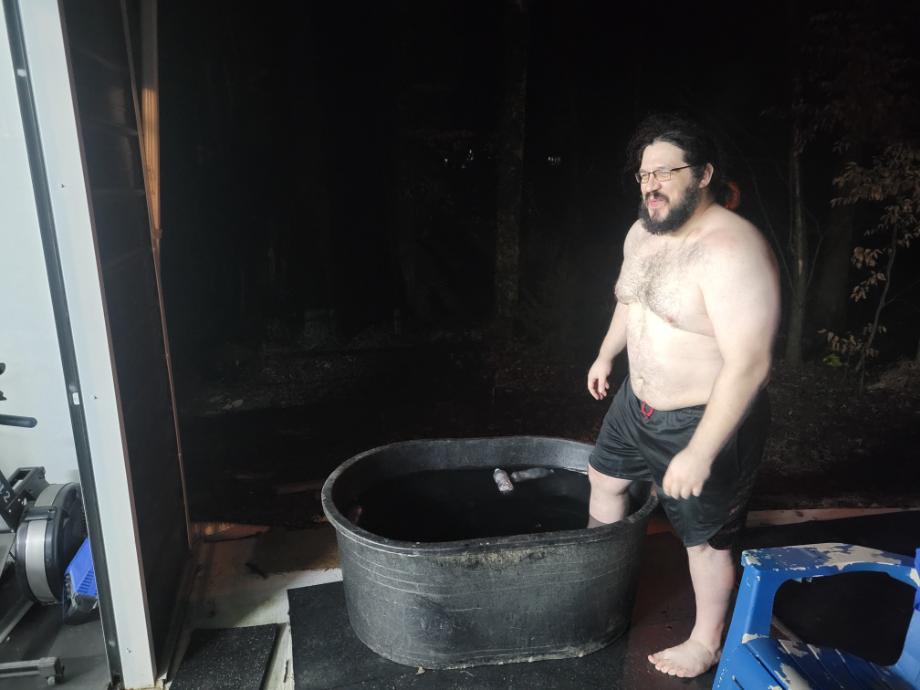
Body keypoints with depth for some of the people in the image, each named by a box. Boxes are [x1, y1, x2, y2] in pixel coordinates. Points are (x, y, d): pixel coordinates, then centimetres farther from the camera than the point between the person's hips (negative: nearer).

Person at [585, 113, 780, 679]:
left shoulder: (732, 251, -29)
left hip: (706, 419, -9)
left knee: (706, 539, 10)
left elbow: (749, 364, -30)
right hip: (639, 401, 9)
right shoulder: (642, 233, 0)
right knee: (605, 479, 24)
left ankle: (708, 643, 36)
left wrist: (700, 452, -29)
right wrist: (607, 356, 27)